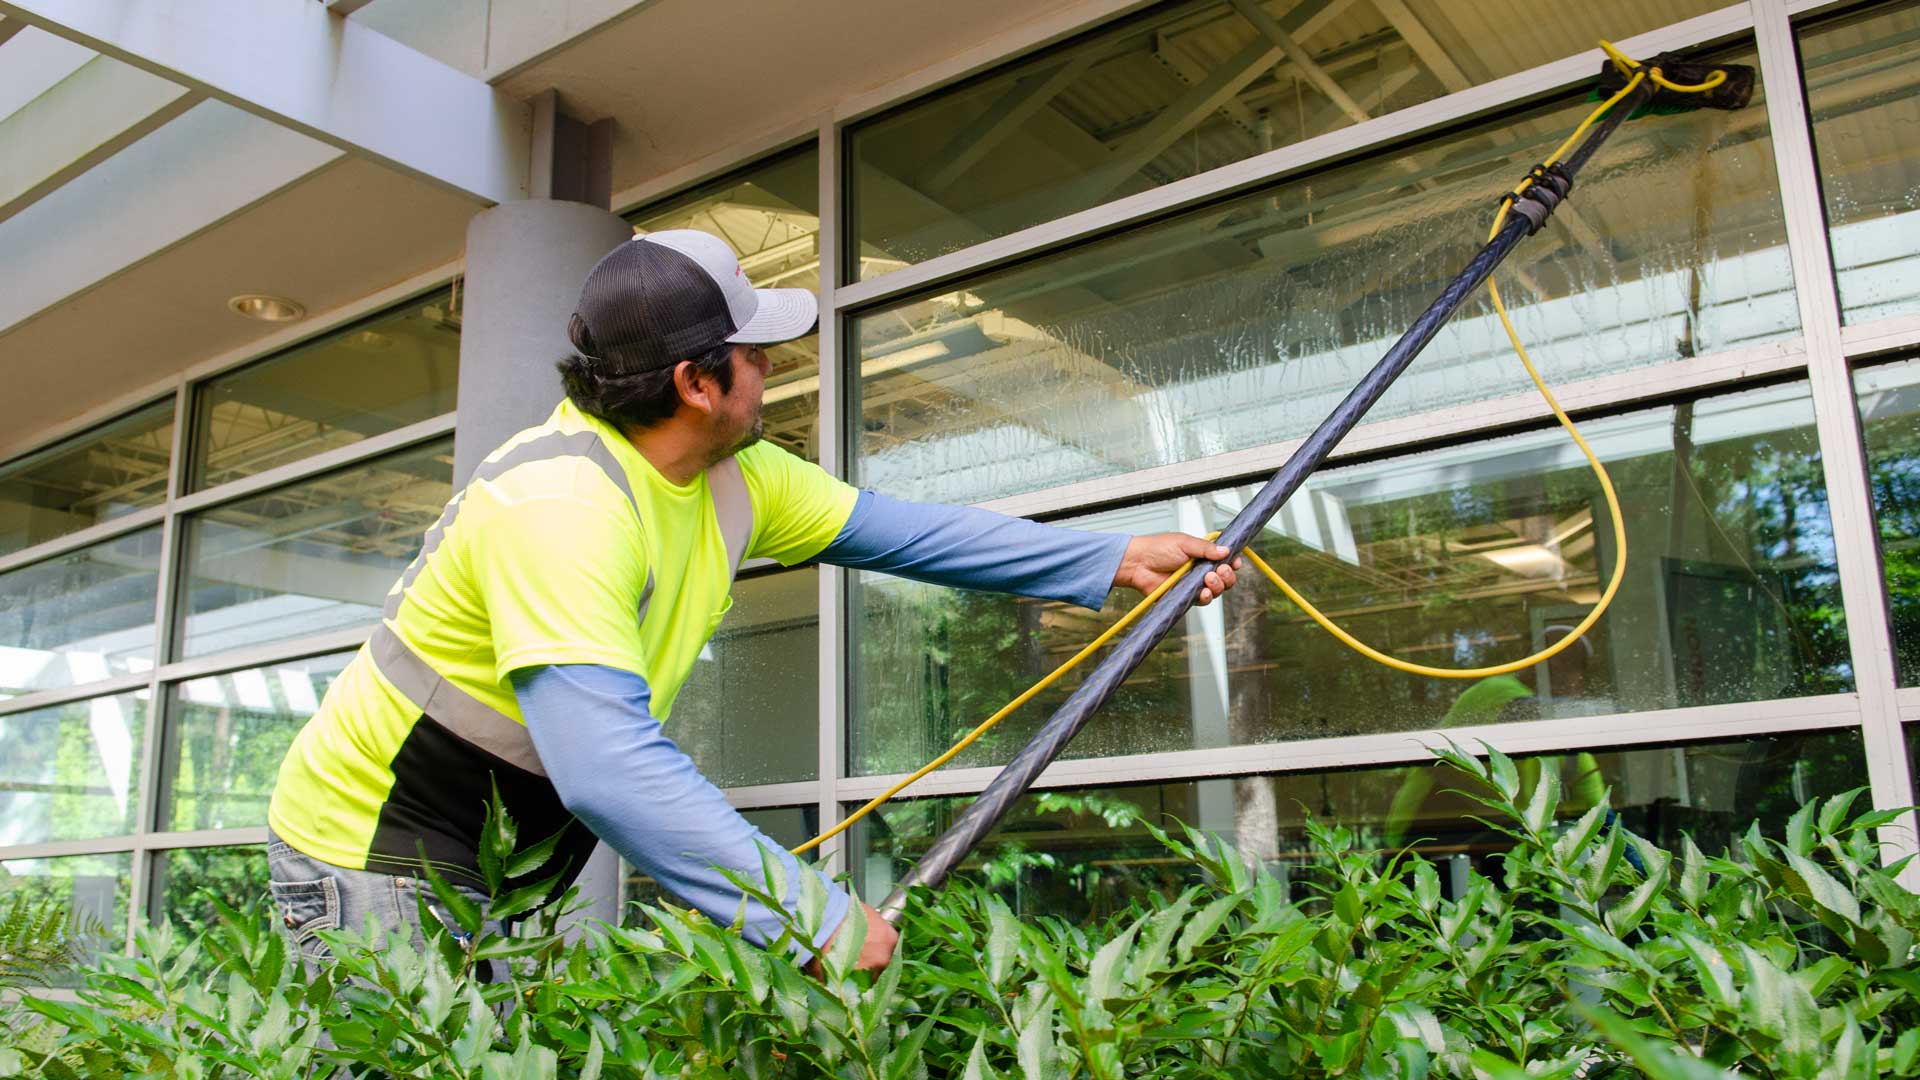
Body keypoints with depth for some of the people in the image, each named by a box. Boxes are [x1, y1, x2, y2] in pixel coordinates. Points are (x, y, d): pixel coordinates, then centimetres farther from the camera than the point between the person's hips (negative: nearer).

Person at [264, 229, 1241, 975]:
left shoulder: (733, 480, -2)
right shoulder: (563, 502, -31)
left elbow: (906, 531, 4)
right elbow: (610, 767, -40)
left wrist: (1115, 561, 2)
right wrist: (818, 916, -41)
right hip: (375, 864, -8)